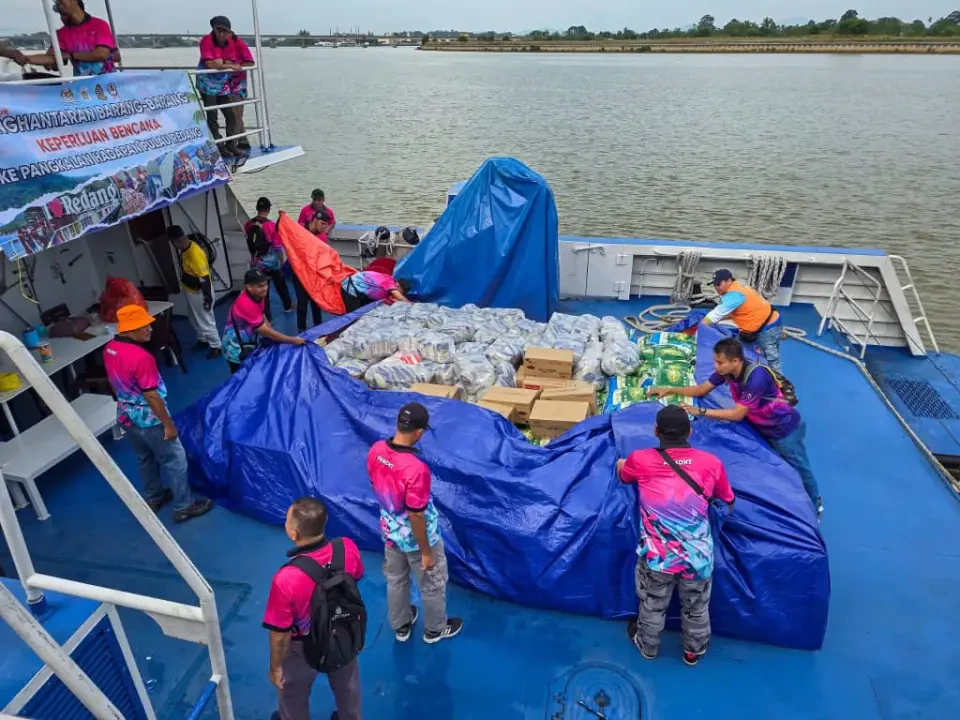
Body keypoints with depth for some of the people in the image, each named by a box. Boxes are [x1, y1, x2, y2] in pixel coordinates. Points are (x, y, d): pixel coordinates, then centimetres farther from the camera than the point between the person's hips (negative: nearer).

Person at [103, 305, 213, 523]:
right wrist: (168, 424, -17)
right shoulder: (140, 356, -29)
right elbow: (151, 396, -25)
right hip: (149, 419, -9)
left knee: (145, 459, 26)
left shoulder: (109, 349, -3)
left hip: (126, 415, 9)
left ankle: (153, 498, 43)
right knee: (174, 461, 7)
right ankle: (183, 506, 18)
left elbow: (117, 383, 11)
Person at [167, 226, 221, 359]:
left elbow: (204, 278, -29)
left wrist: (207, 297, -26)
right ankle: (202, 339, 43)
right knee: (194, 318, 24)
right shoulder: (183, 248, -3)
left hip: (199, 292, -10)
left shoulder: (195, 253, -32)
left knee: (206, 320, 3)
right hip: (189, 290, 10)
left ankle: (216, 346, 16)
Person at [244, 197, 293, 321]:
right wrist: (282, 261, 2)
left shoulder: (248, 225, -3)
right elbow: (278, 247, -12)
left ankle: (266, 317, 10)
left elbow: (248, 244, 7)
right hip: (271, 262, -3)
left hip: (256, 263, 3)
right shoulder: (272, 225, -17)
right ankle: (288, 306, 39)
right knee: (281, 285, 19)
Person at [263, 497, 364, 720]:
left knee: (293, 695, 30)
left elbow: (280, 634, -25)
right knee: (347, 686, 34)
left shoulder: (286, 579, -40)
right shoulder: (348, 548, -27)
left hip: (305, 649, -4)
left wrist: (275, 667, -6)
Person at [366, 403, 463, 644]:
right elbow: (416, 517, -28)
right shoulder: (416, 469, -38)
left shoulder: (376, 451, -16)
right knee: (432, 585, 22)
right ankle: (435, 629, 45)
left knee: (395, 580, 29)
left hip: (389, 531, 7)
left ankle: (401, 626, 52)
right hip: (416, 538, -6)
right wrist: (426, 552, -14)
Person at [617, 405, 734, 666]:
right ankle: (694, 650, 50)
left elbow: (621, 473, 16)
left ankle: (647, 646, 50)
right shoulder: (711, 462, -6)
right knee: (697, 609, 26)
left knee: (652, 607, 25)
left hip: (656, 557, 0)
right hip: (698, 557, 1)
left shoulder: (640, 459, -8)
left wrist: (621, 462, 39)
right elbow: (728, 501, 11)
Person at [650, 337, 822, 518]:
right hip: (763, 428, 7)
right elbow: (701, 389, -1)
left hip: (786, 429, -7)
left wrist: (701, 412, -32)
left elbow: (737, 414, -33)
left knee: (799, 469, 14)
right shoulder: (726, 371, -14)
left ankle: (814, 506, 38)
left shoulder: (756, 377, -37)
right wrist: (669, 390, -12)